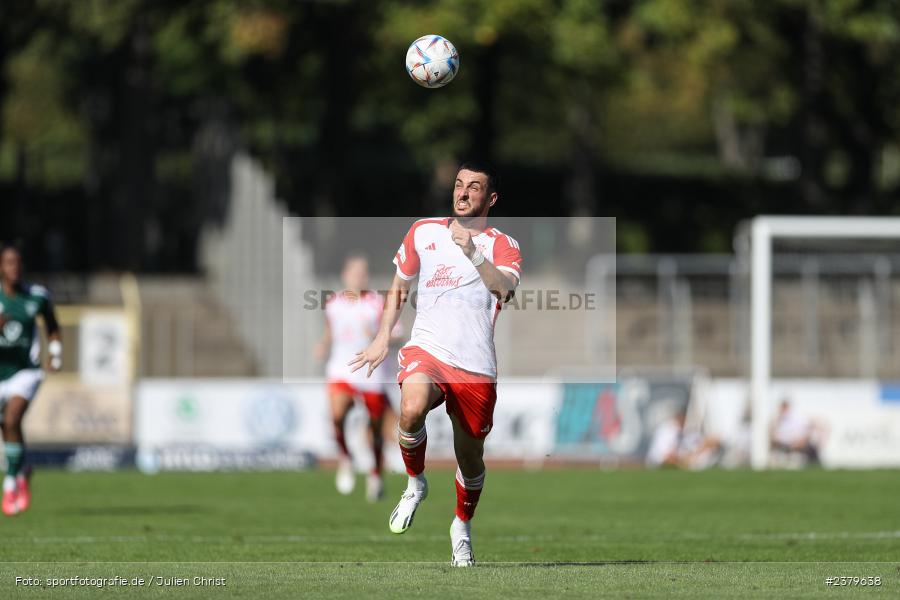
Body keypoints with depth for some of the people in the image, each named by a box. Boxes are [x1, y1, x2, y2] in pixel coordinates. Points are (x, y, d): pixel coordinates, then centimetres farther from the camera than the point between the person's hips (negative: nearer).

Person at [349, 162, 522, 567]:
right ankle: (415, 483, -6)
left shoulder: (502, 245, 4)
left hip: (476, 365, 0)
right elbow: (398, 287, 25)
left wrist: (473, 254, -31)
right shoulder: (423, 232, 13)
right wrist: (382, 338, 15)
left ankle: (462, 527, 36)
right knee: (411, 409, -33)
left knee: (470, 459, 8)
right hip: (426, 350, 0)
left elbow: (506, 288, -17)